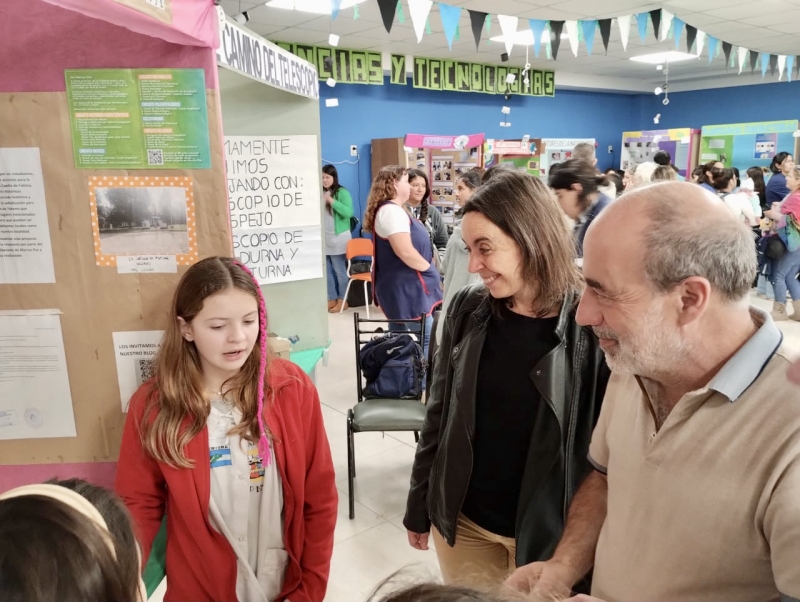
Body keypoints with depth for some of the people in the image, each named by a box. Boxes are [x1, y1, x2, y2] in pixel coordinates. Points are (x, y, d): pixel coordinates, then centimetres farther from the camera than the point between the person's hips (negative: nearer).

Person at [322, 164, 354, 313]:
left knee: (339, 270, 0)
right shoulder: (320, 193, 9)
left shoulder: (342, 192, -6)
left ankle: (342, 300, 10)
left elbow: (349, 212, -18)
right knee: (327, 271, 8)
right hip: (323, 237, 6)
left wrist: (332, 201, -20)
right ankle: (332, 299, 18)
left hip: (338, 237, -5)